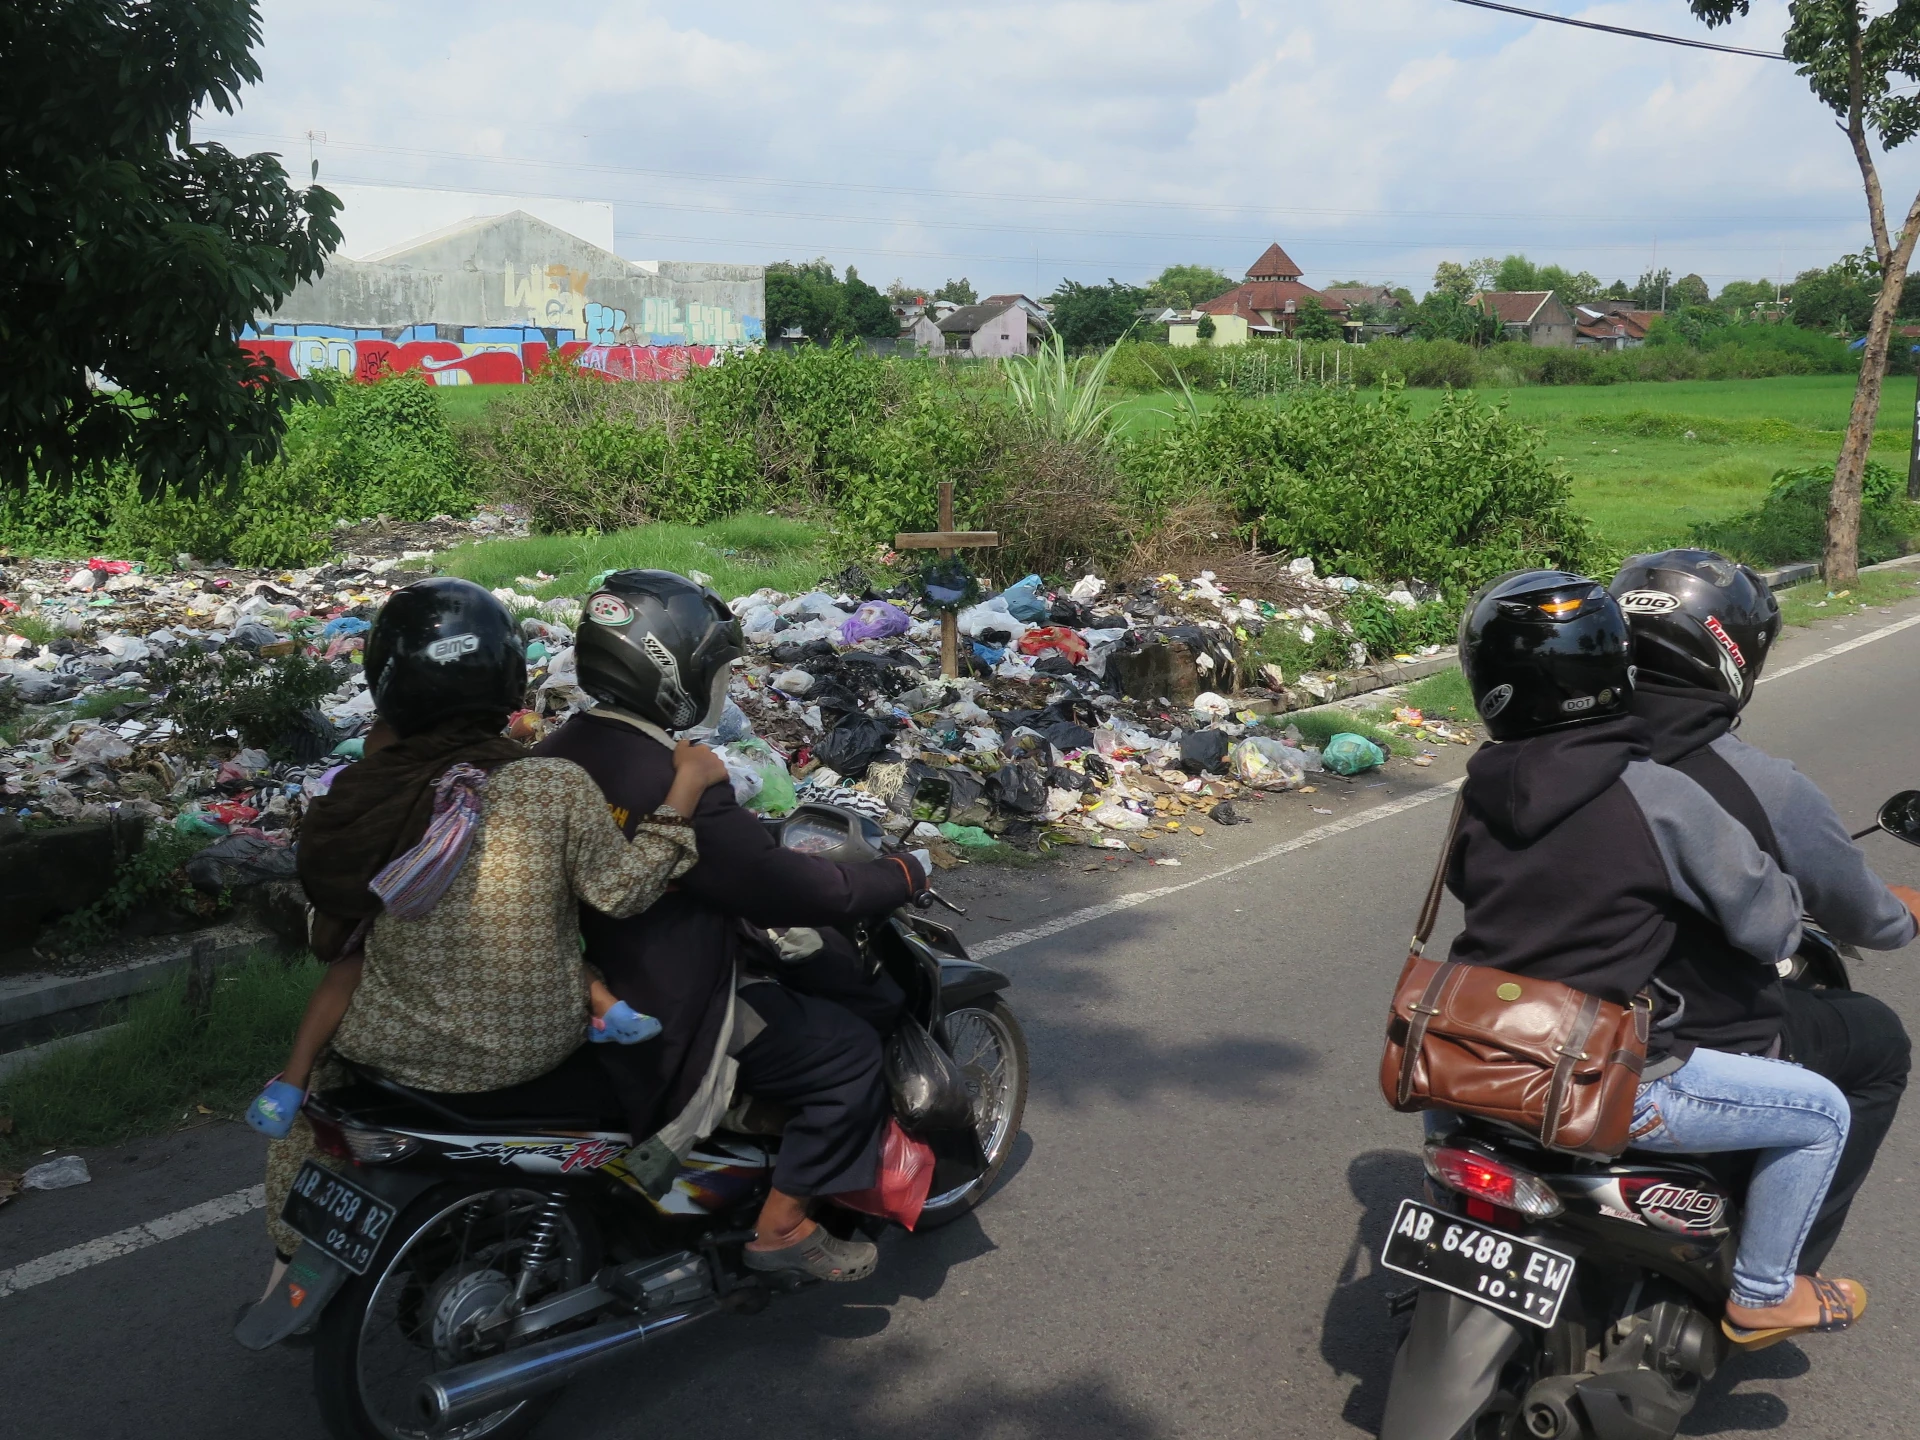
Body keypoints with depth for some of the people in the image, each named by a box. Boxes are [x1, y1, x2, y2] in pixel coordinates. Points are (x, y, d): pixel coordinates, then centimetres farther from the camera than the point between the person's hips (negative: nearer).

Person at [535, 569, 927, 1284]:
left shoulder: (558, 751, 0)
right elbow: (792, 889, -24)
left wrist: (759, 832, 24)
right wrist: (900, 876, -9)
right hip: (670, 1019, -10)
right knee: (849, 1052, -2)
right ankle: (783, 1226, 7)